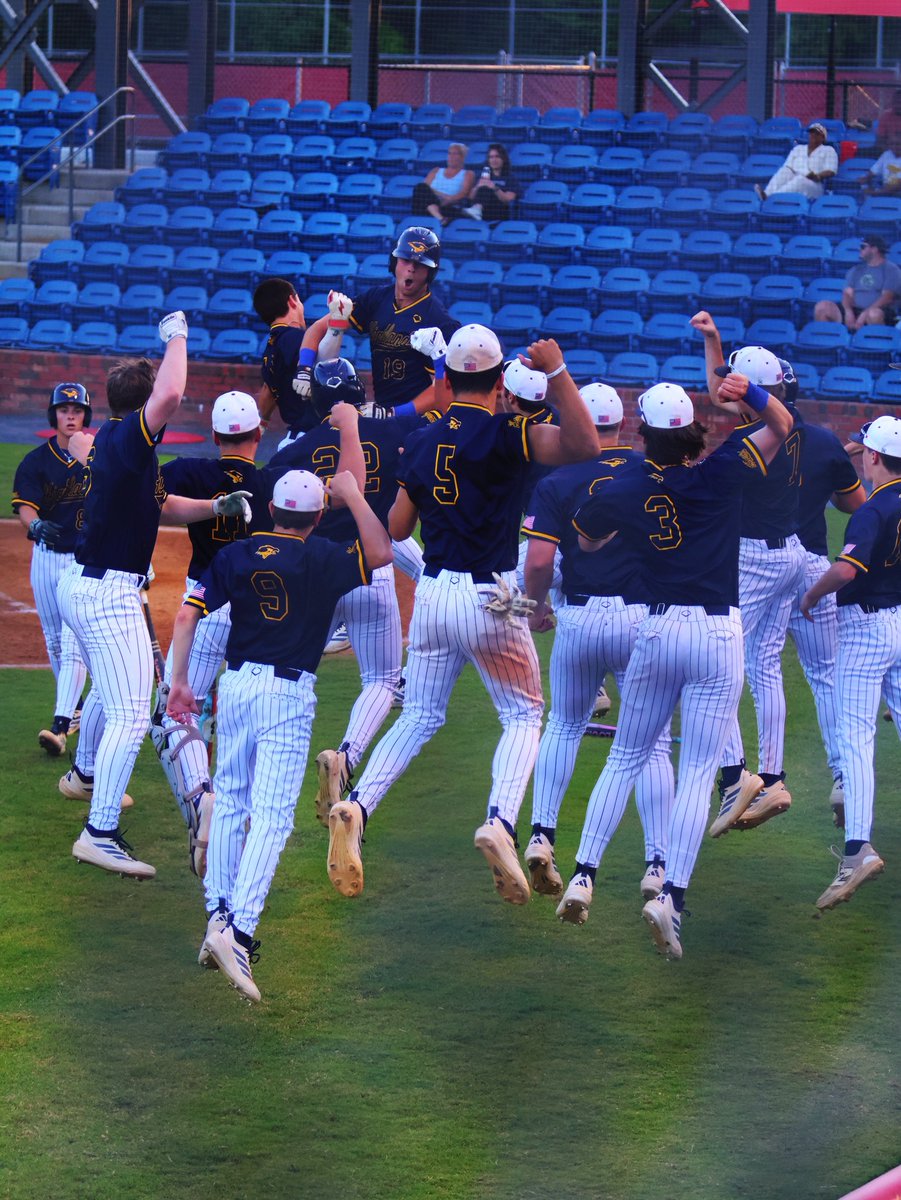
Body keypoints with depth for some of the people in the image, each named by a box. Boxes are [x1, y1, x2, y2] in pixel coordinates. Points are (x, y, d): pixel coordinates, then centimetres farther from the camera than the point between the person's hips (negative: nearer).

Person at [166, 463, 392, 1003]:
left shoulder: (237, 554, 4)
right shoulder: (322, 559, -6)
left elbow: (188, 613, -1)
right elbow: (381, 552, -8)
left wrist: (179, 680, 4)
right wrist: (353, 494, -1)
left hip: (236, 684, 4)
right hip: (288, 695, -4)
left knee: (231, 801, 19)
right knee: (272, 814, -8)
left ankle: (219, 916, 20)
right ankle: (240, 930, -22)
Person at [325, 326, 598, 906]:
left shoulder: (421, 442, 7)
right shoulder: (505, 433, -11)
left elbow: (396, 528, 13)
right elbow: (583, 444, -23)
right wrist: (557, 371, -27)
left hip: (431, 593, 5)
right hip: (490, 598, -5)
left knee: (420, 716, 16)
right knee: (523, 715, 10)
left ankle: (357, 806, -6)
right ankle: (500, 823, -14)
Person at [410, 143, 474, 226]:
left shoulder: (467, 174, 20)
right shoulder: (436, 171, 29)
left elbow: (463, 194, 1)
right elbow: (424, 188, 12)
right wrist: (445, 196, -6)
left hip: (450, 209, -3)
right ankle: (440, 218, -49)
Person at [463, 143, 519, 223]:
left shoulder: (510, 178, 9)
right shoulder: (484, 176, 20)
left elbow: (508, 200, -7)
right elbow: (471, 197, 9)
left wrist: (494, 188, -24)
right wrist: (477, 187, -13)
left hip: (500, 214, -3)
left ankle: (477, 210, -55)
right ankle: (477, 209, -51)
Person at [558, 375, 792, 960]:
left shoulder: (623, 492, -2)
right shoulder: (720, 474, -7)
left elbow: (585, 540, 17)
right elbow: (782, 425, 4)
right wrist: (752, 392, -14)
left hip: (658, 631, 2)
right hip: (719, 635, -2)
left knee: (625, 759, 16)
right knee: (698, 773, 0)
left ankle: (584, 877, 9)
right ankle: (672, 895, -12)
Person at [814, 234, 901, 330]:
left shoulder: (891, 270, 3)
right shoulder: (856, 269, 21)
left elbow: (887, 297, -10)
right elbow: (848, 293, 10)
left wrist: (865, 314, -22)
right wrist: (848, 311, -13)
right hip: (854, 311, 5)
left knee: (874, 314, -43)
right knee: (822, 307, -15)